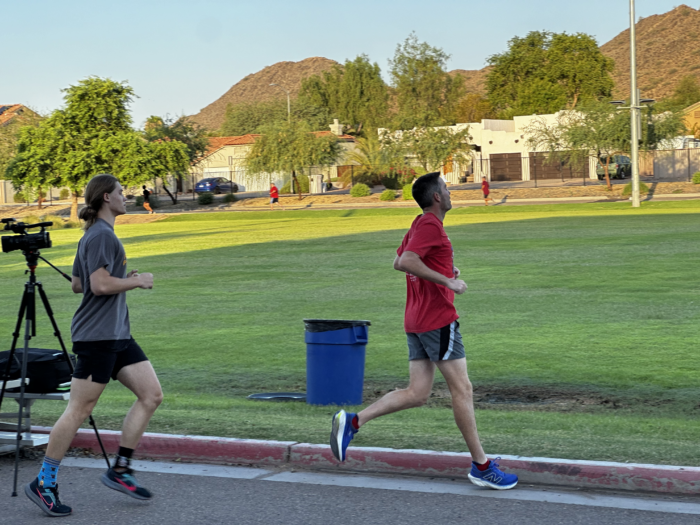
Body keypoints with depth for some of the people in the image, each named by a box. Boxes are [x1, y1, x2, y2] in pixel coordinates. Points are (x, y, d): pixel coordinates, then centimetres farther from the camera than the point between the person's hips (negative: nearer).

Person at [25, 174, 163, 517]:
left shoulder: (94, 235, 18)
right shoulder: (101, 235, -13)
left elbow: (77, 285, 23)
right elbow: (101, 285, -23)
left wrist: (123, 279, 17)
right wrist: (137, 281, -10)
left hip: (118, 335, 10)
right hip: (97, 336, -10)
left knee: (152, 395, 3)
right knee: (79, 410, -5)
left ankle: (120, 470, 8)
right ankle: (44, 483, 4)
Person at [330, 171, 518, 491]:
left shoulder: (419, 225, 17)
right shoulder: (431, 225, -13)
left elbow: (398, 263, 27)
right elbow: (406, 262, -25)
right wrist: (448, 281, -24)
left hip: (417, 321, 9)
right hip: (438, 318, -9)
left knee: (417, 394, 7)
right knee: (462, 390, -3)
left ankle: (352, 421, -2)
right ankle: (481, 466, 3)